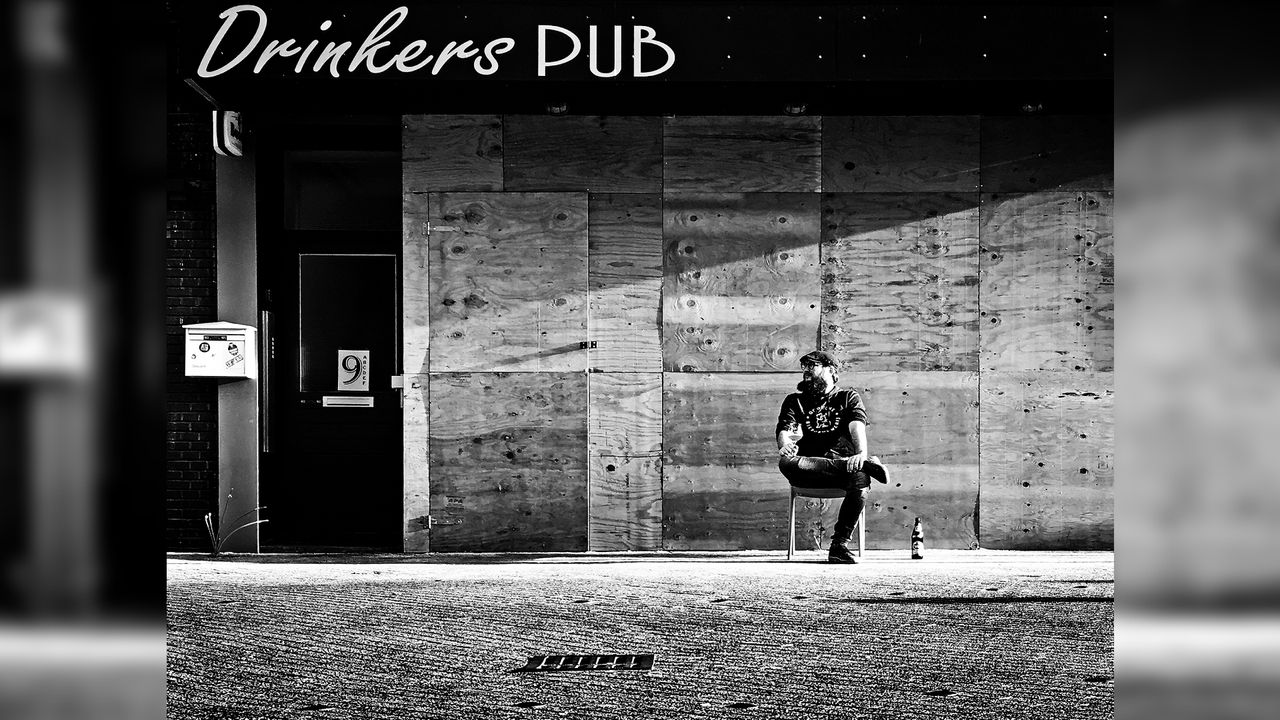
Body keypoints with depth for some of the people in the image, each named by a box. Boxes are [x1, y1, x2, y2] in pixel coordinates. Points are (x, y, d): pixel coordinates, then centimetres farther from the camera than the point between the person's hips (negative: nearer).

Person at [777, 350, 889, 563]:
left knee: (860, 480, -36)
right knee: (786, 462, -35)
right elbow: (785, 431, 5)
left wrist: (861, 453, -24)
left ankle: (839, 545, -31)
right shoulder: (795, 401, 24)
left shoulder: (848, 398, 19)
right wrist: (784, 444, -21)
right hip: (809, 472, 1)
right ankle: (865, 464, -32)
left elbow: (857, 426, -2)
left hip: (844, 462, -1)